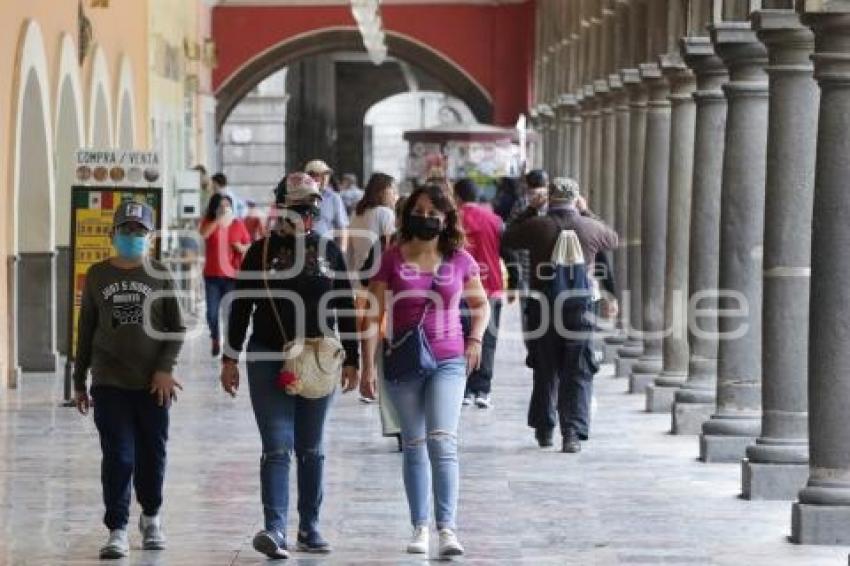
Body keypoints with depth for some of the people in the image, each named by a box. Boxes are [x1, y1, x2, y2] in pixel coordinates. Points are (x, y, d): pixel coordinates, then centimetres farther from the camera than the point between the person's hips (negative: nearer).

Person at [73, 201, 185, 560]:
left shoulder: (161, 275, 3)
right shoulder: (98, 275, 6)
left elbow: (177, 328, 4)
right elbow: (86, 330, 11)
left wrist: (165, 368, -10)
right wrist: (79, 381, 11)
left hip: (153, 382, 0)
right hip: (109, 382, 0)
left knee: (152, 455, 10)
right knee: (117, 457, -7)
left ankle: (151, 517, 32)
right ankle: (117, 530, -4)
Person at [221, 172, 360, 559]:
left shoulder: (330, 252, 7)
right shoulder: (262, 251, 1)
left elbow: (346, 309, 10)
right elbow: (241, 307, 3)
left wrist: (351, 360, 7)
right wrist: (230, 359, 0)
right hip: (269, 361, -2)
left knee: (311, 450, 10)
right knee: (277, 447, -10)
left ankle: (309, 528, 18)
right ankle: (274, 528, -17)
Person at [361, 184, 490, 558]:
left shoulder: (461, 261, 2)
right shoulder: (391, 260, -1)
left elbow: (480, 304, 18)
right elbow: (374, 315, 0)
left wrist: (476, 338, 1)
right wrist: (368, 366, -4)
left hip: (448, 361, -1)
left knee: (442, 441, -15)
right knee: (414, 447, 9)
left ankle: (447, 528, -17)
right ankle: (419, 528, 18)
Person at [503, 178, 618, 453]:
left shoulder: (535, 226, -6)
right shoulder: (590, 228, -3)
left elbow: (506, 239, 10)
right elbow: (613, 240, 18)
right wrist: (585, 213, 23)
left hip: (543, 309, 1)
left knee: (545, 371, 16)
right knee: (578, 374, 3)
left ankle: (544, 429, 24)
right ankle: (573, 433, -8)